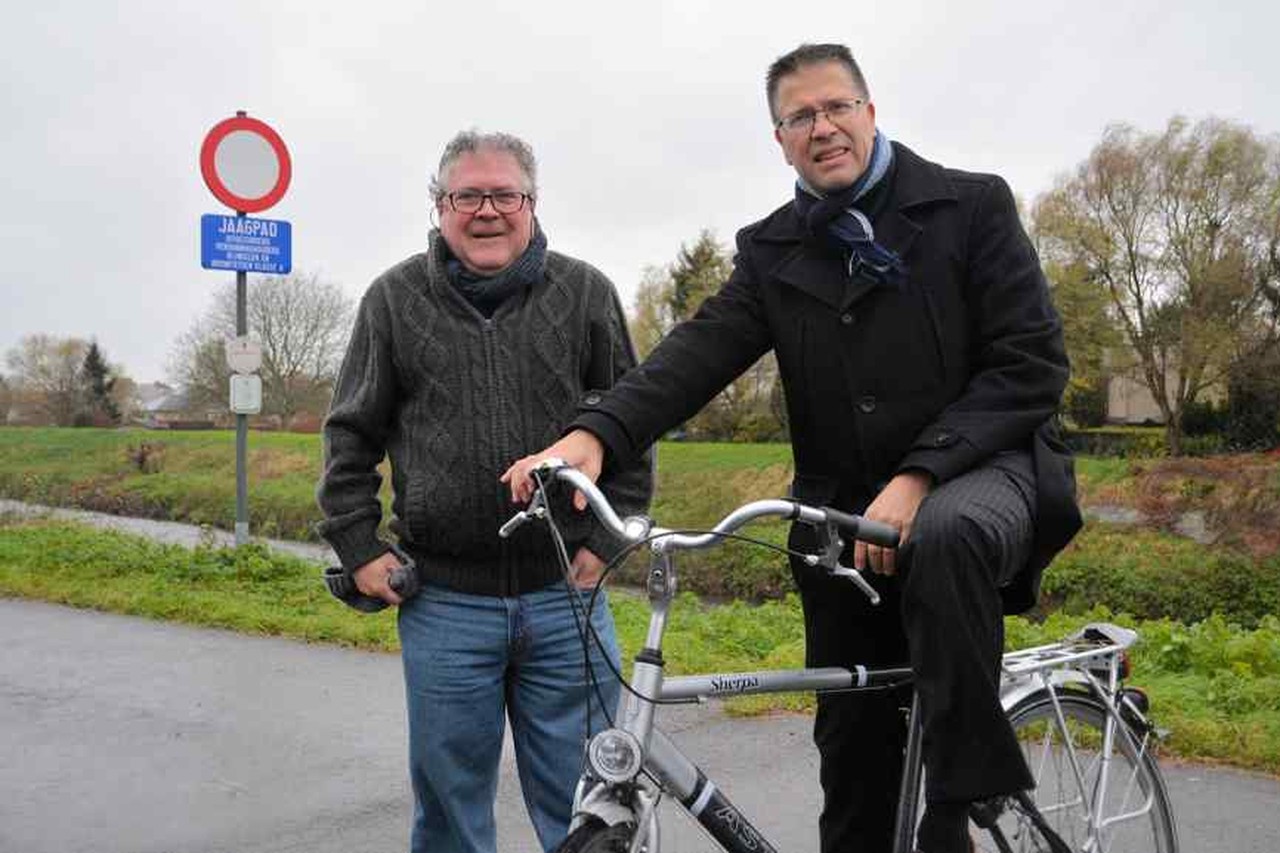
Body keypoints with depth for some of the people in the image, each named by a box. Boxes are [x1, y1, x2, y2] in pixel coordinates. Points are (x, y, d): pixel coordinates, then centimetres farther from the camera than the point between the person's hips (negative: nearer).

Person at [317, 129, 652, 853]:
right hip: (444, 603, 1)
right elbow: (352, 434, 9)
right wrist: (358, 545, 2)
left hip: (567, 594, 0)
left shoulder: (586, 292, 2)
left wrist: (608, 540, 0)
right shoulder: (396, 298, 3)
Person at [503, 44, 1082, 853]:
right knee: (855, 748, 7)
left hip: (983, 470, -3)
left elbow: (1032, 361, -9)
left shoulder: (972, 204, -1)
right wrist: (596, 435, -28)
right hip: (847, 514, 3)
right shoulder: (771, 251, 7)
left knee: (946, 537, -38)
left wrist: (918, 476, -22)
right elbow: (700, 350, -9)